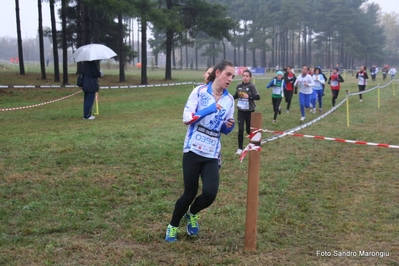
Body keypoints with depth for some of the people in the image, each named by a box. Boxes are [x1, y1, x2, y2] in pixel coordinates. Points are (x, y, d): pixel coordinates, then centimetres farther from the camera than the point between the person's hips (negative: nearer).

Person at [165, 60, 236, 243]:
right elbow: (186, 118, -11)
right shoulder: (200, 91, -5)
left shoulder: (229, 100, 6)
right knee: (190, 193, 2)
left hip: (212, 154, 3)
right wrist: (208, 110, -20)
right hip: (193, 150, -3)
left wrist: (229, 126, -8)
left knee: (210, 193, -11)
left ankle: (192, 214, 23)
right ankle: (173, 226, 27)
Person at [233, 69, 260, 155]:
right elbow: (236, 96, 12)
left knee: (249, 130, 9)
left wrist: (249, 97, -30)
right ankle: (240, 149, 8)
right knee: (240, 129, -3)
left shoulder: (252, 86, -13)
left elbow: (258, 97, -17)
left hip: (249, 111, -3)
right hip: (240, 110, 3)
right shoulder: (239, 85, -1)